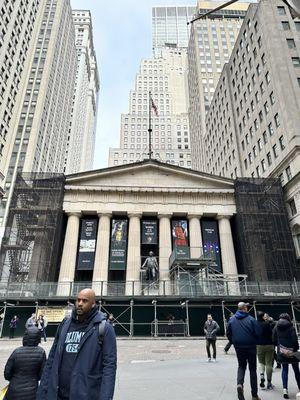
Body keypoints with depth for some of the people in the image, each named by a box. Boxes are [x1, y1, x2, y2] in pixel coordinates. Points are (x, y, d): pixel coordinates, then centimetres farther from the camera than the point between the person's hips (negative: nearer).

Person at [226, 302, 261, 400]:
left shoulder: (232, 319, -3)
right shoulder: (251, 319, -13)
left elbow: (228, 333, 2)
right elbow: (257, 333, -12)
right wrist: (255, 342, 8)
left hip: (238, 347, 2)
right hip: (251, 347, -2)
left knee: (241, 366, 19)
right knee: (252, 369, 12)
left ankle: (240, 384, -8)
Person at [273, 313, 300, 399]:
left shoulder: (276, 327, 1)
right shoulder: (291, 327, -10)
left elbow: (274, 340, 1)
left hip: (281, 351, 2)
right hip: (291, 351, -2)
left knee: (284, 370, 9)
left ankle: (285, 389, -2)